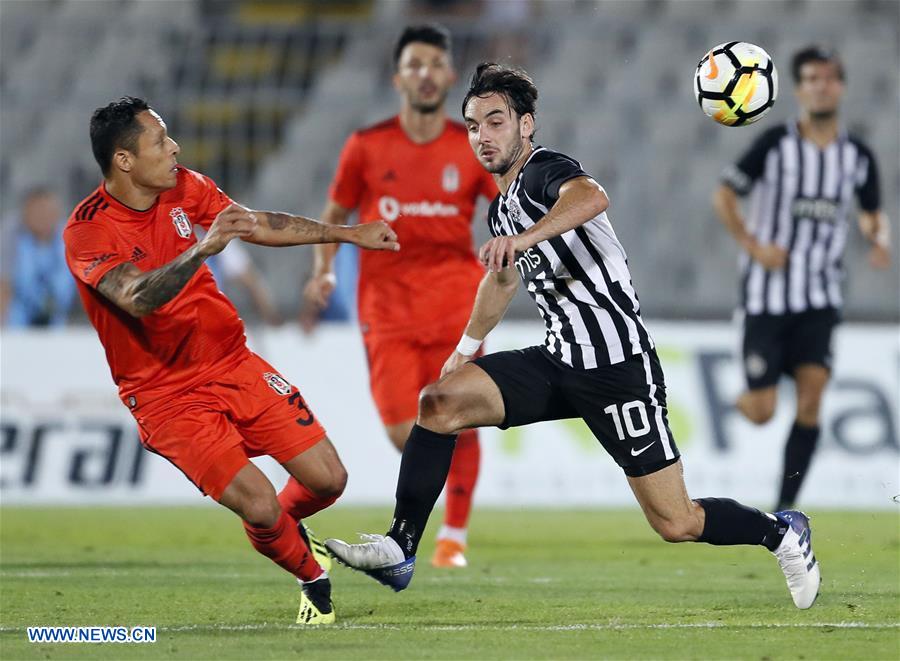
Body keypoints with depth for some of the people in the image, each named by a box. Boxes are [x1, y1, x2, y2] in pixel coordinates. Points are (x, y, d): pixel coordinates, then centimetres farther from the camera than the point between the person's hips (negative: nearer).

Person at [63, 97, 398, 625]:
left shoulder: (184, 188, 1)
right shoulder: (87, 232, -20)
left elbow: (261, 225, 14)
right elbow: (138, 299, -36)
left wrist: (349, 234, 18)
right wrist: (203, 249, -49)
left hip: (234, 364, 6)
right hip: (167, 398, -6)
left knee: (328, 479, -2)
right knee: (260, 506, -18)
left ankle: (286, 529, 32)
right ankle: (313, 580, 12)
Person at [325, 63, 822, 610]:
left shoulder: (545, 171, -13)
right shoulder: (502, 209, 14)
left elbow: (591, 197, -39)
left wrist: (524, 238, -54)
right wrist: (467, 346, 43)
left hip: (618, 366, -8)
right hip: (559, 361, 8)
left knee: (676, 523, -5)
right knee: (440, 402, -12)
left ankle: (783, 534, 22)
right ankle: (399, 552, -11)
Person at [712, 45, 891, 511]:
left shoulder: (858, 157, 5)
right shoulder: (775, 145, -5)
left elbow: (871, 211, 21)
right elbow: (723, 195, 1)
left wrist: (879, 239, -1)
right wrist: (753, 246, -11)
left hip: (821, 298, 2)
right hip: (767, 295, -2)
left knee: (811, 398, -15)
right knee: (761, 413, -6)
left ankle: (785, 509, -8)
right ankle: (746, 397, 33)